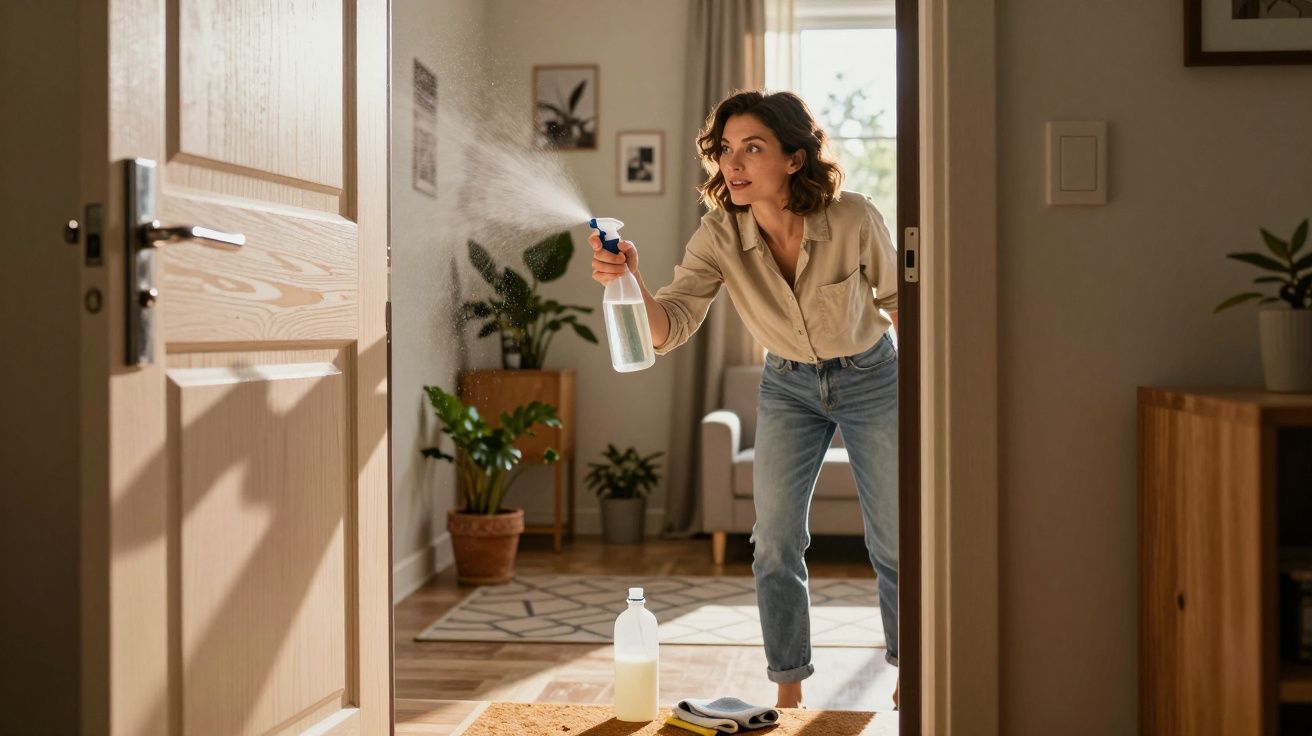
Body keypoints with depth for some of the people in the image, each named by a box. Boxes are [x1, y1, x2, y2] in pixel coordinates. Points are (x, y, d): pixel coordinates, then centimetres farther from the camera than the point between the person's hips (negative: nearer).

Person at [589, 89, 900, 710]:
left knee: (892, 542, 8)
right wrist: (631, 284, -52)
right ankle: (789, 692, 19)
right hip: (788, 386, 2)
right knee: (775, 545, 2)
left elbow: (894, 298, -8)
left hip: (870, 378, -2)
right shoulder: (719, 236, -22)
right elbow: (672, 326, -32)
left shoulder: (853, 220, -26)